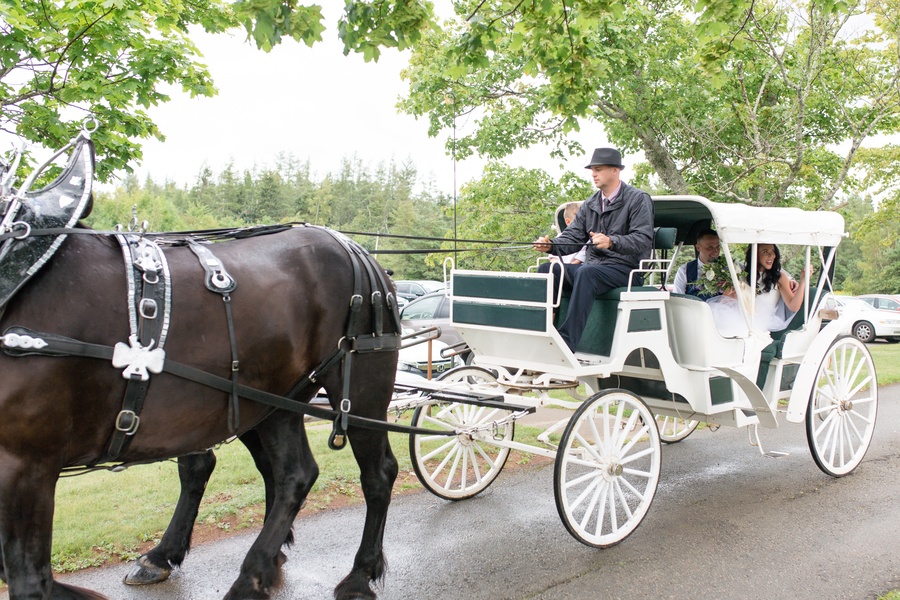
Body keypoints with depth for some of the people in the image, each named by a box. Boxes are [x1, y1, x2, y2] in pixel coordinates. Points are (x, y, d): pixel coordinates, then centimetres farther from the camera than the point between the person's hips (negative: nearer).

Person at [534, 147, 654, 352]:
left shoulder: (638, 199, -1)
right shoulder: (590, 204, 17)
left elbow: (643, 239, -14)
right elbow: (573, 237, 9)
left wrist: (611, 242, -32)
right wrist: (550, 245, -13)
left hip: (625, 268, -6)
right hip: (593, 266, 6)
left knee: (586, 272, -36)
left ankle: (567, 341, -42)